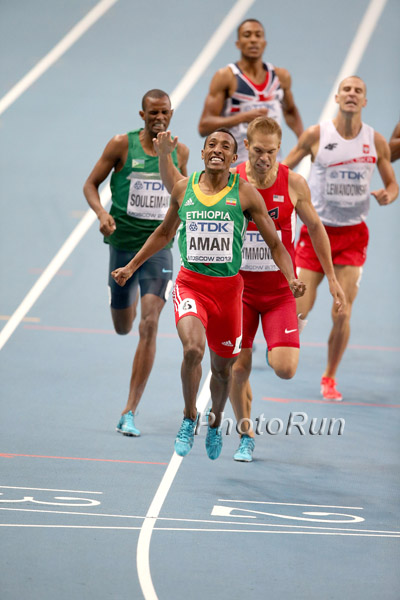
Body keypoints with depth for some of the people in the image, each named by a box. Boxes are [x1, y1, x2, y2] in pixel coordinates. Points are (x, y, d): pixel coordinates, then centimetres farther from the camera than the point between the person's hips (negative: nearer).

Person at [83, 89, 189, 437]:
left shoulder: (179, 151, 3)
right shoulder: (122, 145, -5)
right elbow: (91, 184, 1)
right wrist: (102, 214, -17)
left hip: (159, 245, 0)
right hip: (123, 242, 0)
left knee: (149, 326, -15)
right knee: (122, 328, 14)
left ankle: (130, 413, -11)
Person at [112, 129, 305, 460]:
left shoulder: (245, 193, -3)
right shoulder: (183, 188, 2)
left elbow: (275, 244, -1)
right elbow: (164, 233, 20)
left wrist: (292, 279, -17)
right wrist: (131, 267, 22)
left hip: (228, 287, 0)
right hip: (191, 283, 0)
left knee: (223, 367, 13)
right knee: (193, 348, -26)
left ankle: (215, 422, 43)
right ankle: (189, 417, -3)